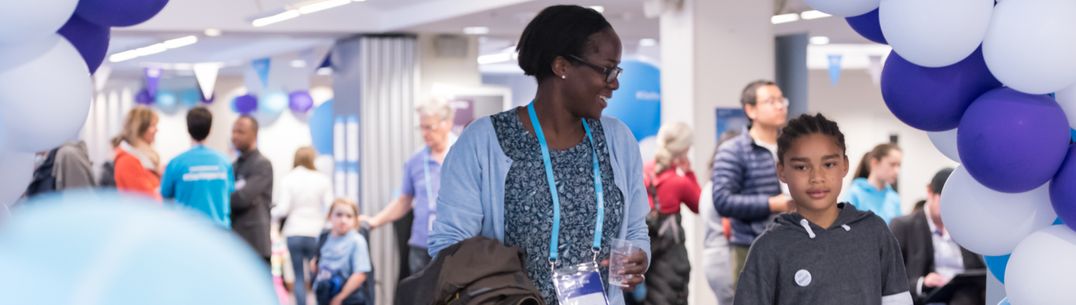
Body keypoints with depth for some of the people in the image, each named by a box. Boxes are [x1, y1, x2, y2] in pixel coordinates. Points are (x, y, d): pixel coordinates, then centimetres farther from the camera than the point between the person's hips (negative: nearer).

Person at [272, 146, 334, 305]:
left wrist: (271, 214, 13)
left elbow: (283, 209, -6)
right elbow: (329, 208, -4)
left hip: (294, 234, 0)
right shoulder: (323, 180, -1)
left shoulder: (288, 180, -2)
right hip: (316, 234, 0)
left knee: (299, 277, 6)